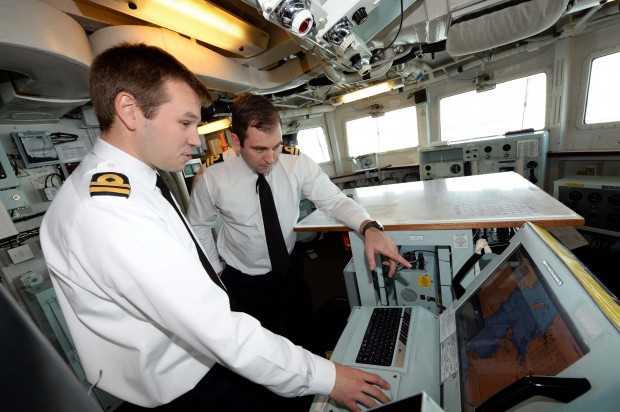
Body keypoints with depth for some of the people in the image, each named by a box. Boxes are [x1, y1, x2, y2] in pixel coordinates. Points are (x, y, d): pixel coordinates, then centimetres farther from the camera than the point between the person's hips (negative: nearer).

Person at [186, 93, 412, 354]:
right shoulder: (211, 175, -20)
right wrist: (216, 271, -1)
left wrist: (369, 228, -35)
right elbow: (199, 226, -4)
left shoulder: (297, 162, -20)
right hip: (244, 280, 0)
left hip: (289, 267, 1)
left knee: (306, 334, 20)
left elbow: (335, 201, -17)